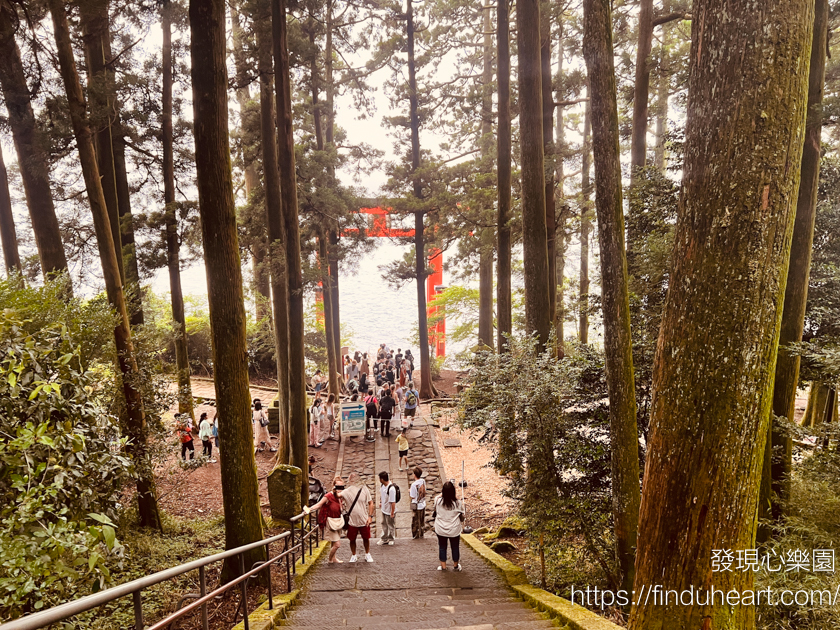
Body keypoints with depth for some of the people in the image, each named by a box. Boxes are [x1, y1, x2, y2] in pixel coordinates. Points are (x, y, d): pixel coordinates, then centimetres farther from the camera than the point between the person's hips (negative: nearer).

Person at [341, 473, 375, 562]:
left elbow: (370, 503, 1)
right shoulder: (346, 492, -8)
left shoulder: (364, 489, -5)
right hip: (352, 521, 0)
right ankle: (353, 556, 33)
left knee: (366, 538, 14)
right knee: (352, 540, 12)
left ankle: (367, 554, 36)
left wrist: (370, 516, -5)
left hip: (364, 520, 1)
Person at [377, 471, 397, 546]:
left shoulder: (391, 489, -34)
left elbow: (393, 502, -28)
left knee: (390, 525, 15)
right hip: (384, 509, 8)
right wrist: (380, 501, 17)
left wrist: (392, 513, -22)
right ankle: (384, 539, 40)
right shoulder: (382, 484, -9)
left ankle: (391, 539, 37)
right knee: (384, 524, 22)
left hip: (389, 511, -8)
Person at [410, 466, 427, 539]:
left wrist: (409, 491, -1)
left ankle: (416, 535, 26)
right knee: (421, 520, 21)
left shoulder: (414, 485, -27)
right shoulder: (423, 481, -7)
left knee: (415, 522, 12)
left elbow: (412, 497, -20)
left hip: (416, 506, -6)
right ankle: (421, 534, 34)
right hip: (423, 504, 6)